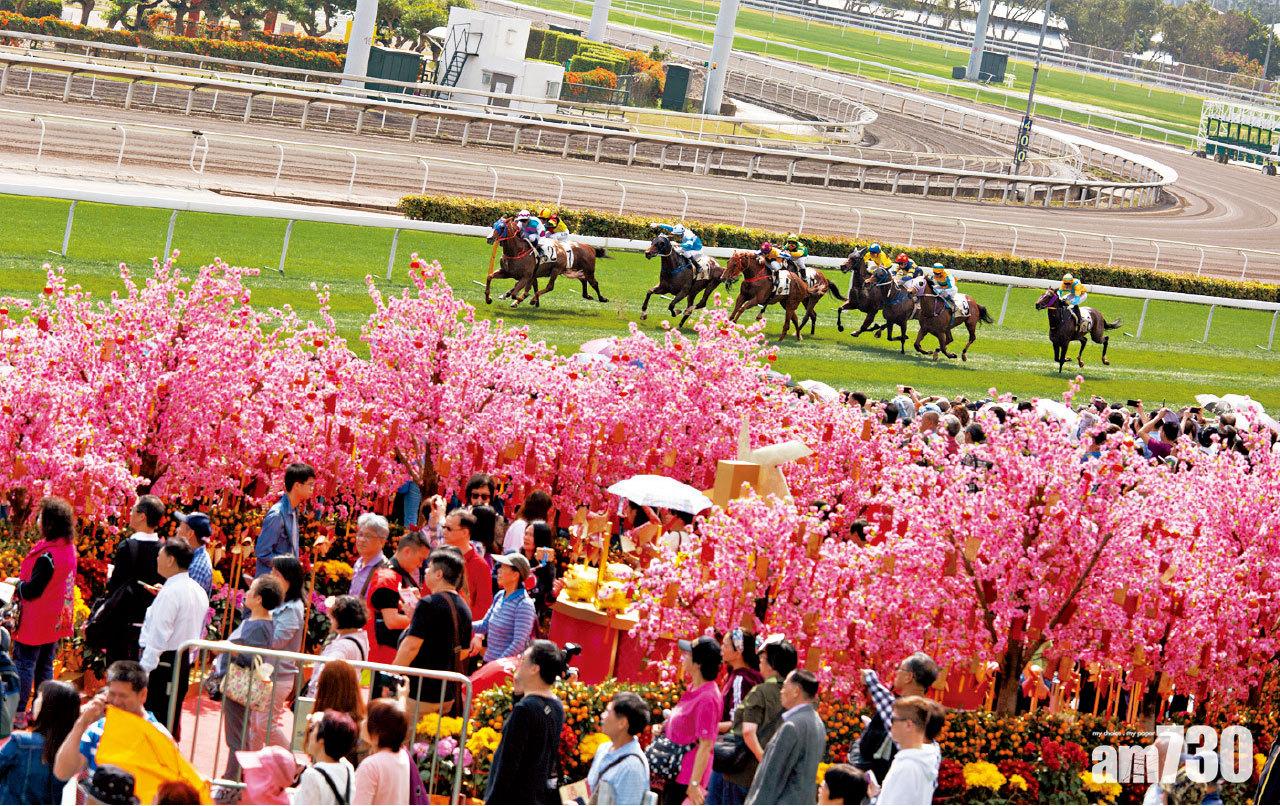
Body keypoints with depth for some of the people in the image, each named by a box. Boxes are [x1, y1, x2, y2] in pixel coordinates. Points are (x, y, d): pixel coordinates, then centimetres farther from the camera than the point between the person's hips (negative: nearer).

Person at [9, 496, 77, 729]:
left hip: (35, 622, -8)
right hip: (56, 621, 8)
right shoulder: (69, 549, 1)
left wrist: (18, 584, -2)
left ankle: (19, 714, 3)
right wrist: (24, 582, 13)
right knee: (45, 665, 16)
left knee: (24, 664, 1)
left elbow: (31, 591, -22)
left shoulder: (47, 556, -26)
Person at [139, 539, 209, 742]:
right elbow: (198, 631, 15)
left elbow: (159, 636, -21)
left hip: (164, 662, -9)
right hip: (185, 661, 9)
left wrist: (143, 670, -19)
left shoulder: (170, 592, -18)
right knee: (171, 718, 16)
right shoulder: (198, 591, 9)